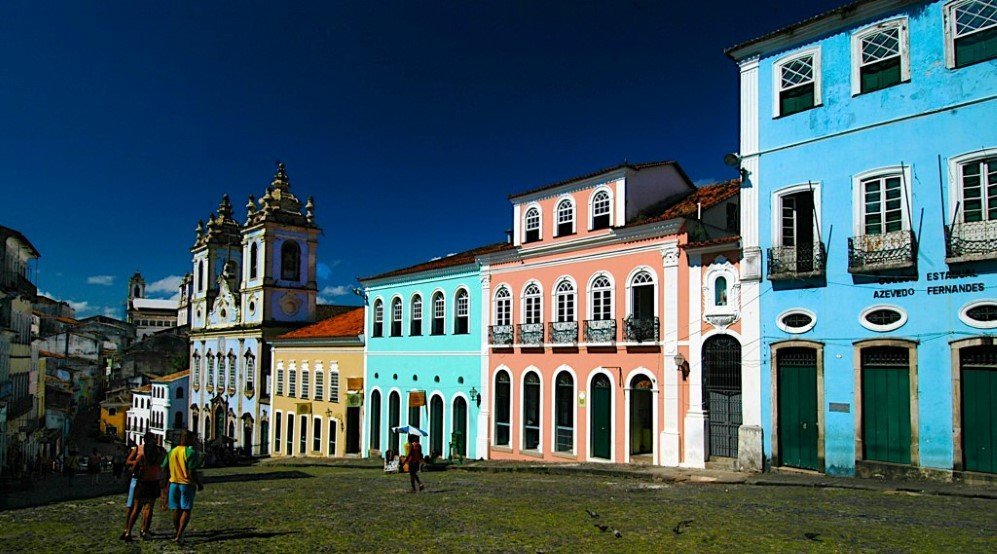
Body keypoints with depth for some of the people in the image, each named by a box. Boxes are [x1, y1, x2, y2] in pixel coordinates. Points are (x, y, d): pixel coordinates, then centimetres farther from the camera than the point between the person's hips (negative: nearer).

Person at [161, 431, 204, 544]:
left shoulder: (171, 452, 6)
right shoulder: (190, 452, -13)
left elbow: (166, 471, 9)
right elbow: (192, 472, -16)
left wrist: (165, 486, 19)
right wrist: (200, 484, -5)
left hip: (174, 483, 5)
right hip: (187, 484, -5)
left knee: (177, 509, 17)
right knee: (186, 510, 1)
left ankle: (177, 533, 27)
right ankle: (179, 536, -7)